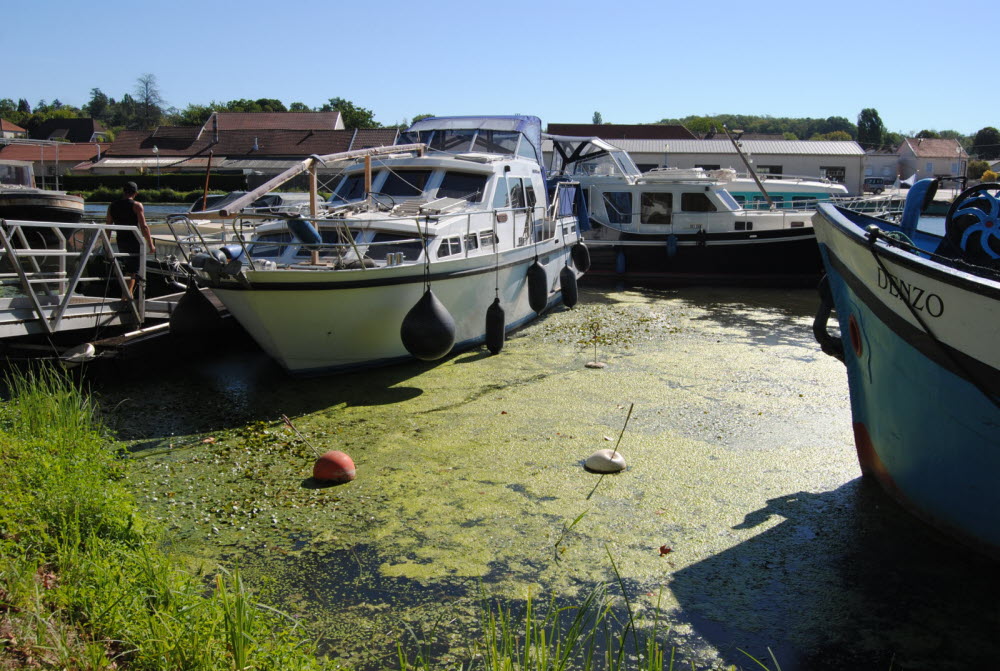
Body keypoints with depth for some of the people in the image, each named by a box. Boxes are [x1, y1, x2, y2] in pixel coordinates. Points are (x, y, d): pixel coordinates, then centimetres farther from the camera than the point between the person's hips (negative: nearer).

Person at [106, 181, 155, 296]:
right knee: (133, 273, -5)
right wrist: (150, 244, -10)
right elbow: (144, 227, -13)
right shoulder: (136, 205, -7)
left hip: (120, 241, 6)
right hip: (134, 241, -5)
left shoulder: (112, 206, 9)